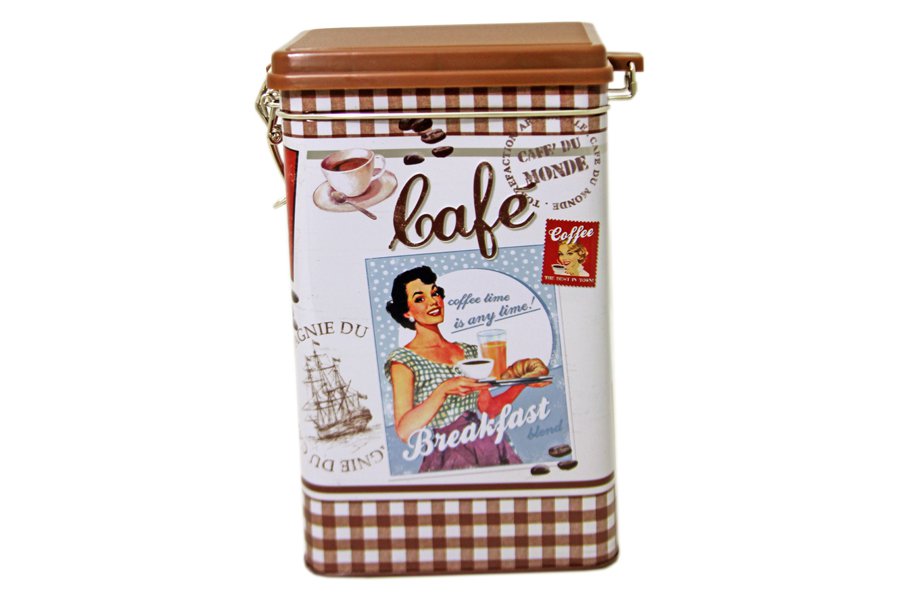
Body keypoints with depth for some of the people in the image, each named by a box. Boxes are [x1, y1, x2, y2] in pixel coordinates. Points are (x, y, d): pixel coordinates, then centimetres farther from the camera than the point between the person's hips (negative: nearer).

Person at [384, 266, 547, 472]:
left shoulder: (469, 351, 16)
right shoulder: (403, 361, -2)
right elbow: (404, 431, -13)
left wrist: (522, 382, 5)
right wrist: (444, 390, -22)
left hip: (489, 448, 5)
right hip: (449, 458, -5)